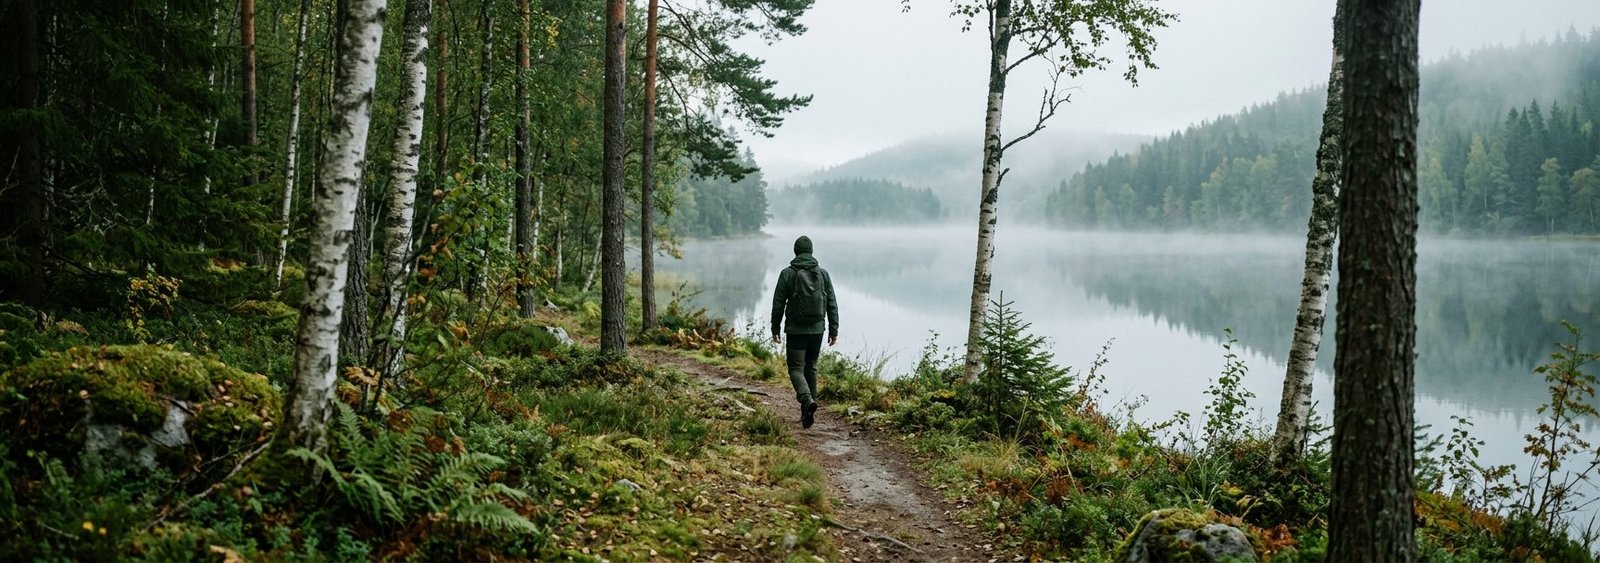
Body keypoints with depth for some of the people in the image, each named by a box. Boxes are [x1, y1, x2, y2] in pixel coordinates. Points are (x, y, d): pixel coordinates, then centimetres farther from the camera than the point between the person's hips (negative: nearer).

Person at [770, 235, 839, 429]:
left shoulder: (787, 274, -5)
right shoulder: (823, 274, 3)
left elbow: (778, 304, -3)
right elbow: (832, 304, 3)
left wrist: (776, 329, 5)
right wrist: (834, 330, 8)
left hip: (795, 330, -3)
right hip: (817, 330, 3)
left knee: (796, 369, 1)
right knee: (811, 368, 15)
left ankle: (807, 400, -25)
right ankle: (808, 411, 19)